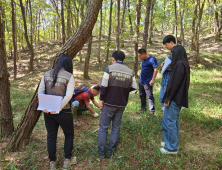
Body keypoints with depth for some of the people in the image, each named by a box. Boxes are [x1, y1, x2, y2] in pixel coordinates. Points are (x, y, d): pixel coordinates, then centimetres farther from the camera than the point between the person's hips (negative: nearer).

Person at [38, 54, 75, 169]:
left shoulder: (47, 74, 5)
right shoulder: (69, 76, -9)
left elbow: (40, 91, 1)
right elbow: (68, 95, -18)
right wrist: (59, 108, -16)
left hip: (48, 111, 4)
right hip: (63, 112, -4)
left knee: (51, 135, 16)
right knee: (69, 134, 17)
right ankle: (67, 160, 25)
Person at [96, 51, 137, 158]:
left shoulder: (109, 68, -9)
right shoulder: (130, 72, 2)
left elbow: (104, 86, -13)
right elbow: (134, 87, 3)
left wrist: (101, 99, -3)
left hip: (109, 103, -3)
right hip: (122, 104, 3)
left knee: (103, 127, 9)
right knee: (116, 127, 15)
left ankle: (101, 152, 16)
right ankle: (110, 151, 20)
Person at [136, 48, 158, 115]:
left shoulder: (152, 59, -12)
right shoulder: (143, 60, 14)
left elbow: (156, 69, -16)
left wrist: (153, 80, -21)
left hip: (147, 82, -9)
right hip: (141, 81, 9)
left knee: (150, 96, -3)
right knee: (142, 95, 15)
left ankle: (152, 110, 6)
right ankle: (143, 108, 27)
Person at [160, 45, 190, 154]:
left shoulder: (179, 64, -18)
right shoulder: (184, 64, 12)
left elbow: (175, 83, -21)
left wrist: (168, 98, -17)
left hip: (175, 98, -10)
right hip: (179, 98, 10)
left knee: (170, 121, -2)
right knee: (175, 120, 18)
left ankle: (172, 147, 9)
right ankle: (172, 142, 31)